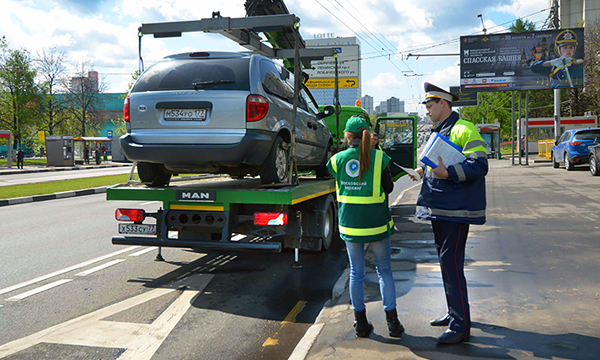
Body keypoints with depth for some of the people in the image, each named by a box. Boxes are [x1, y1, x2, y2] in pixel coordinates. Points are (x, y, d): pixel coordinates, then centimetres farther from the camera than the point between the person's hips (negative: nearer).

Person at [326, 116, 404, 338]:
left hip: (350, 224, 2)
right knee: (384, 271, 12)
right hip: (377, 223, -1)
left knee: (356, 272, 12)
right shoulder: (379, 157, -7)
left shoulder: (337, 159, -2)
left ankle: (361, 323, 19)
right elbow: (389, 188, 3)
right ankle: (392, 322, 15)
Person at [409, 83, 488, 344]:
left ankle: (460, 326, -1)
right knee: (445, 261, 17)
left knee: (451, 264, -10)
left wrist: (449, 173, -30)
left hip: (456, 209, -10)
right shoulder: (438, 132, 18)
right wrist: (425, 171, 12)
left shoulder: (464, 130, -12)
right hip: (439, 209, 10)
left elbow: (479, 165, -21)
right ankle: (454, 313, 31)